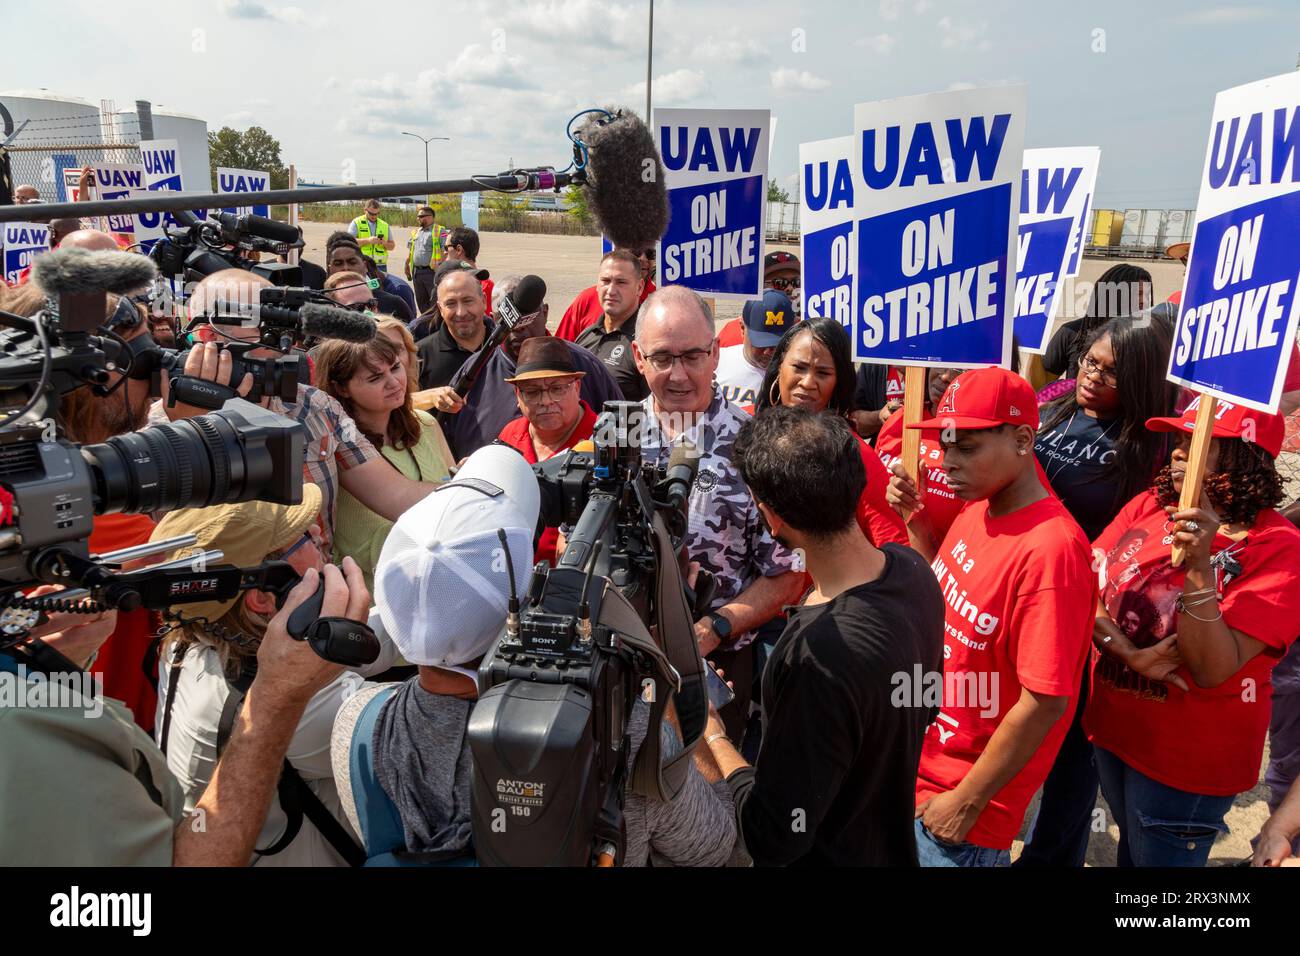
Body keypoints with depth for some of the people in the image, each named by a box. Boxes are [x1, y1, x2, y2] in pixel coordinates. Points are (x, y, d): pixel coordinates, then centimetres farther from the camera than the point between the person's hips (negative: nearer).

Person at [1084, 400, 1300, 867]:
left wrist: (1199, 565, -36)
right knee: (1131, 849, 26)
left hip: (1187, 755, -4)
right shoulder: (1149, 506, -4)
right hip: (1111, 724, 4)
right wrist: (1130, 654, -24)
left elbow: (1211, 670, -26)